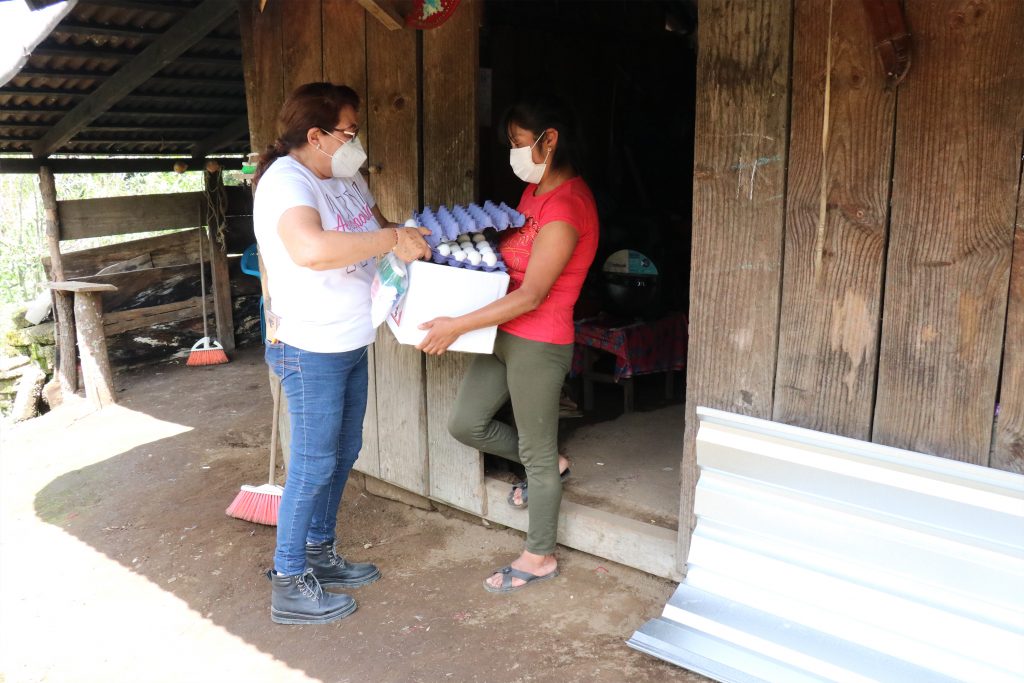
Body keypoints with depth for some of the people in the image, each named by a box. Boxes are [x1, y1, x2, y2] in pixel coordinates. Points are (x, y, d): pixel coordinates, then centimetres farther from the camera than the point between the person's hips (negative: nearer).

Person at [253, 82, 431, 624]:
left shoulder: (347, 178, 7)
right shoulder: (286, 181, -21)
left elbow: (377, 228, 21)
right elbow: (312, 248, -40)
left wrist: (409, 239, 0)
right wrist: (394, 238, -31)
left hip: (350, 343, 9)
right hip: (310, 349, -9)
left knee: (343, 455, 18)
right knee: (313, 466, 0)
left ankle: (319, 555, 35)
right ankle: (289, 586, 15)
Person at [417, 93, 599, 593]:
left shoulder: (566, 205, -22)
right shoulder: (536, 189, 9)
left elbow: (531, 295, -25)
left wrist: (457, 326, -24)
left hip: (539, 343, -9)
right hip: (505, 333, 9)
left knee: (537, 452, 5)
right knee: (464, 423, 13)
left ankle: (540, 557, 24)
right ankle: (549, 465, 34)